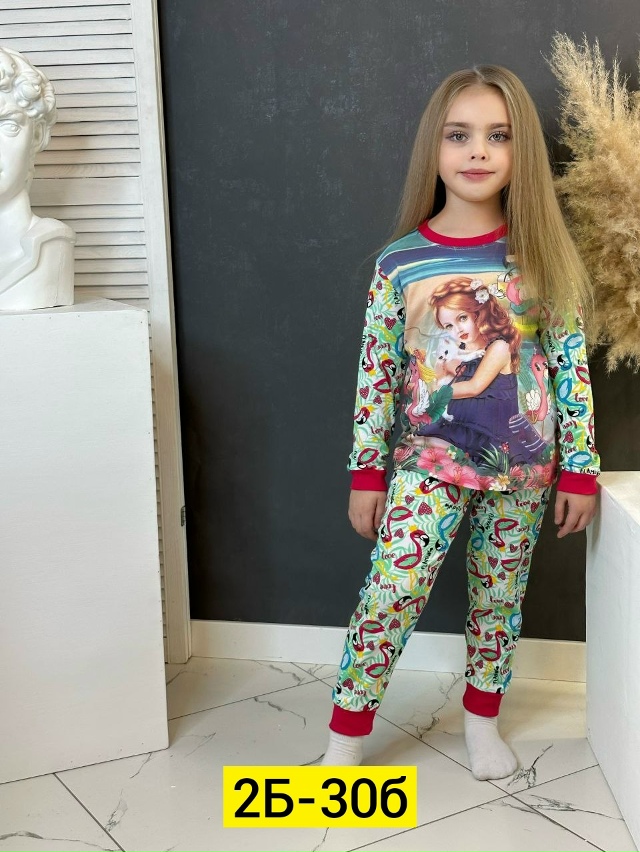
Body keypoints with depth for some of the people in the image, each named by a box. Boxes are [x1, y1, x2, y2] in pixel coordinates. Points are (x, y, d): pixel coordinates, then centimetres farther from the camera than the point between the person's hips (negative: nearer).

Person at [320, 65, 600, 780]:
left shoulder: (542, 254, -3)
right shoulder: (400, 262, -4)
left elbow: (571, 365, -1)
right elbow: (376, 374, -1)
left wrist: (578, 469, -2)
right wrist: (366, 474, 0)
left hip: (524, 464, 2)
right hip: (429, 459, -1)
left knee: (500, 594, 14)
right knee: (390, 594, -9)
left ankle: (482, 719, 36)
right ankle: (345, 738, 9)